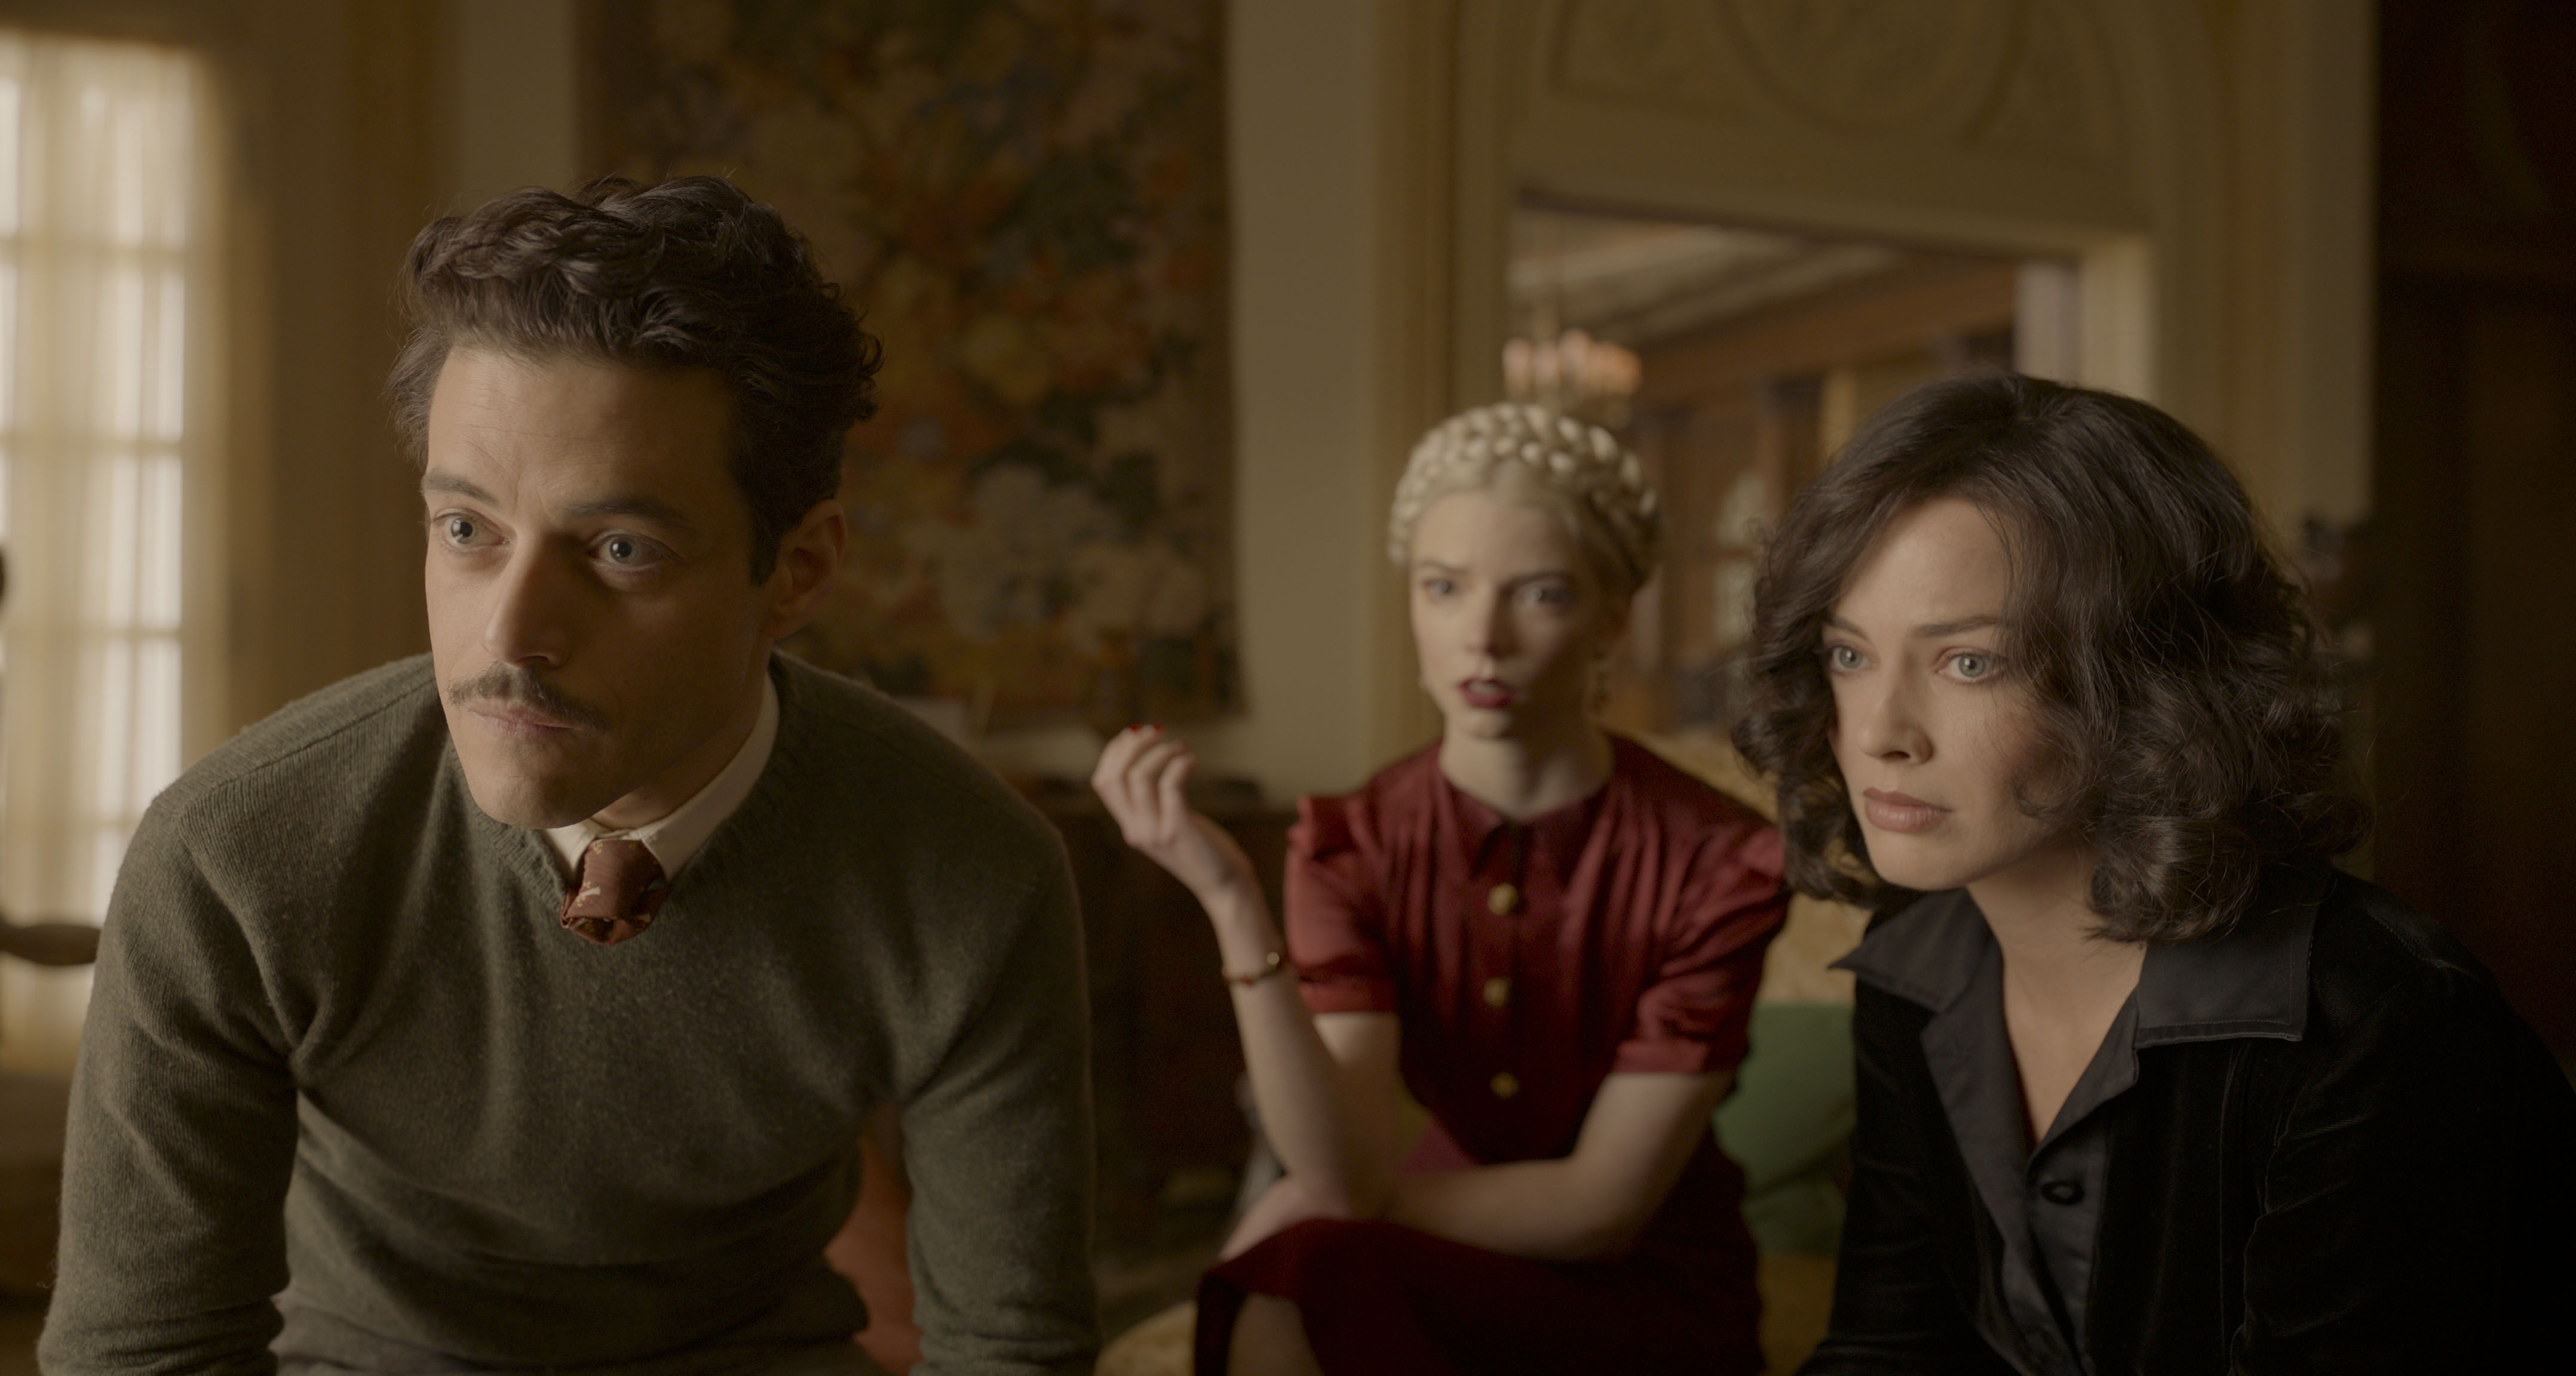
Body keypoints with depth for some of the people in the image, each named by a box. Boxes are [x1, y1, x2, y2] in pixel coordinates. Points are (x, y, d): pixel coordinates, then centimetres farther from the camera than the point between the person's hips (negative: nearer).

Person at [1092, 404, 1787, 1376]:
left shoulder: (1715, 865, -16)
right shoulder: (1351, 847, -7)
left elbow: (1603, 1205, -15)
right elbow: (1347, 1172, -20)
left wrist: (1329, 1210, -14)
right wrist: (1232, 902, -30)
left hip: (1646, 1296, -3)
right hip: (1444, 1277, 3)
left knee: (1301, 1282, -29)